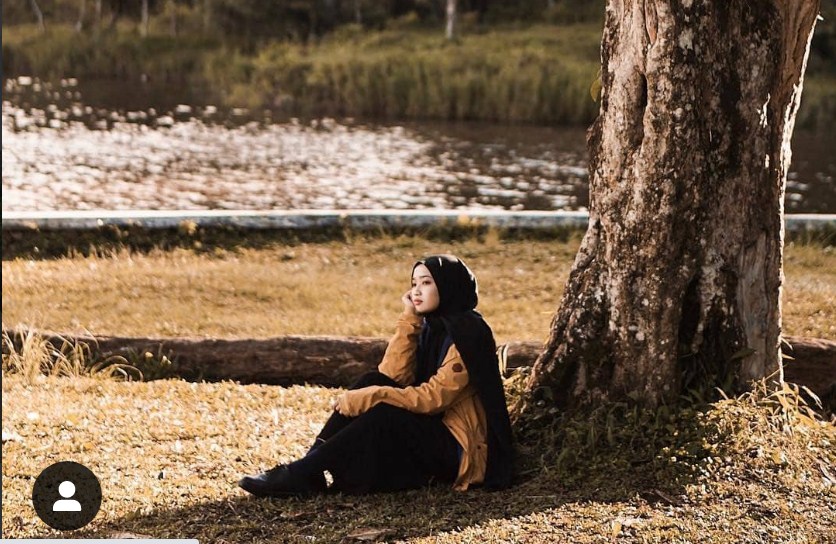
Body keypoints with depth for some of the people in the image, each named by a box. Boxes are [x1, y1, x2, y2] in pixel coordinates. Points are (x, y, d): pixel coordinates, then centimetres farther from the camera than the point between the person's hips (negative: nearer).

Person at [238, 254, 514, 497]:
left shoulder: (468, 332, -15)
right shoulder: (432, 326, 10)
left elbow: (434, 397, -23)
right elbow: (393, 376, -3)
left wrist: (364, 399, -24)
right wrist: (409, 318, -8)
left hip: (461, 447, -8)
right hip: (429, 431, 8)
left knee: (385, 415, -28)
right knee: (373, 381, -8)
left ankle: (303, 475, -25)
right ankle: (312, 462, -16)